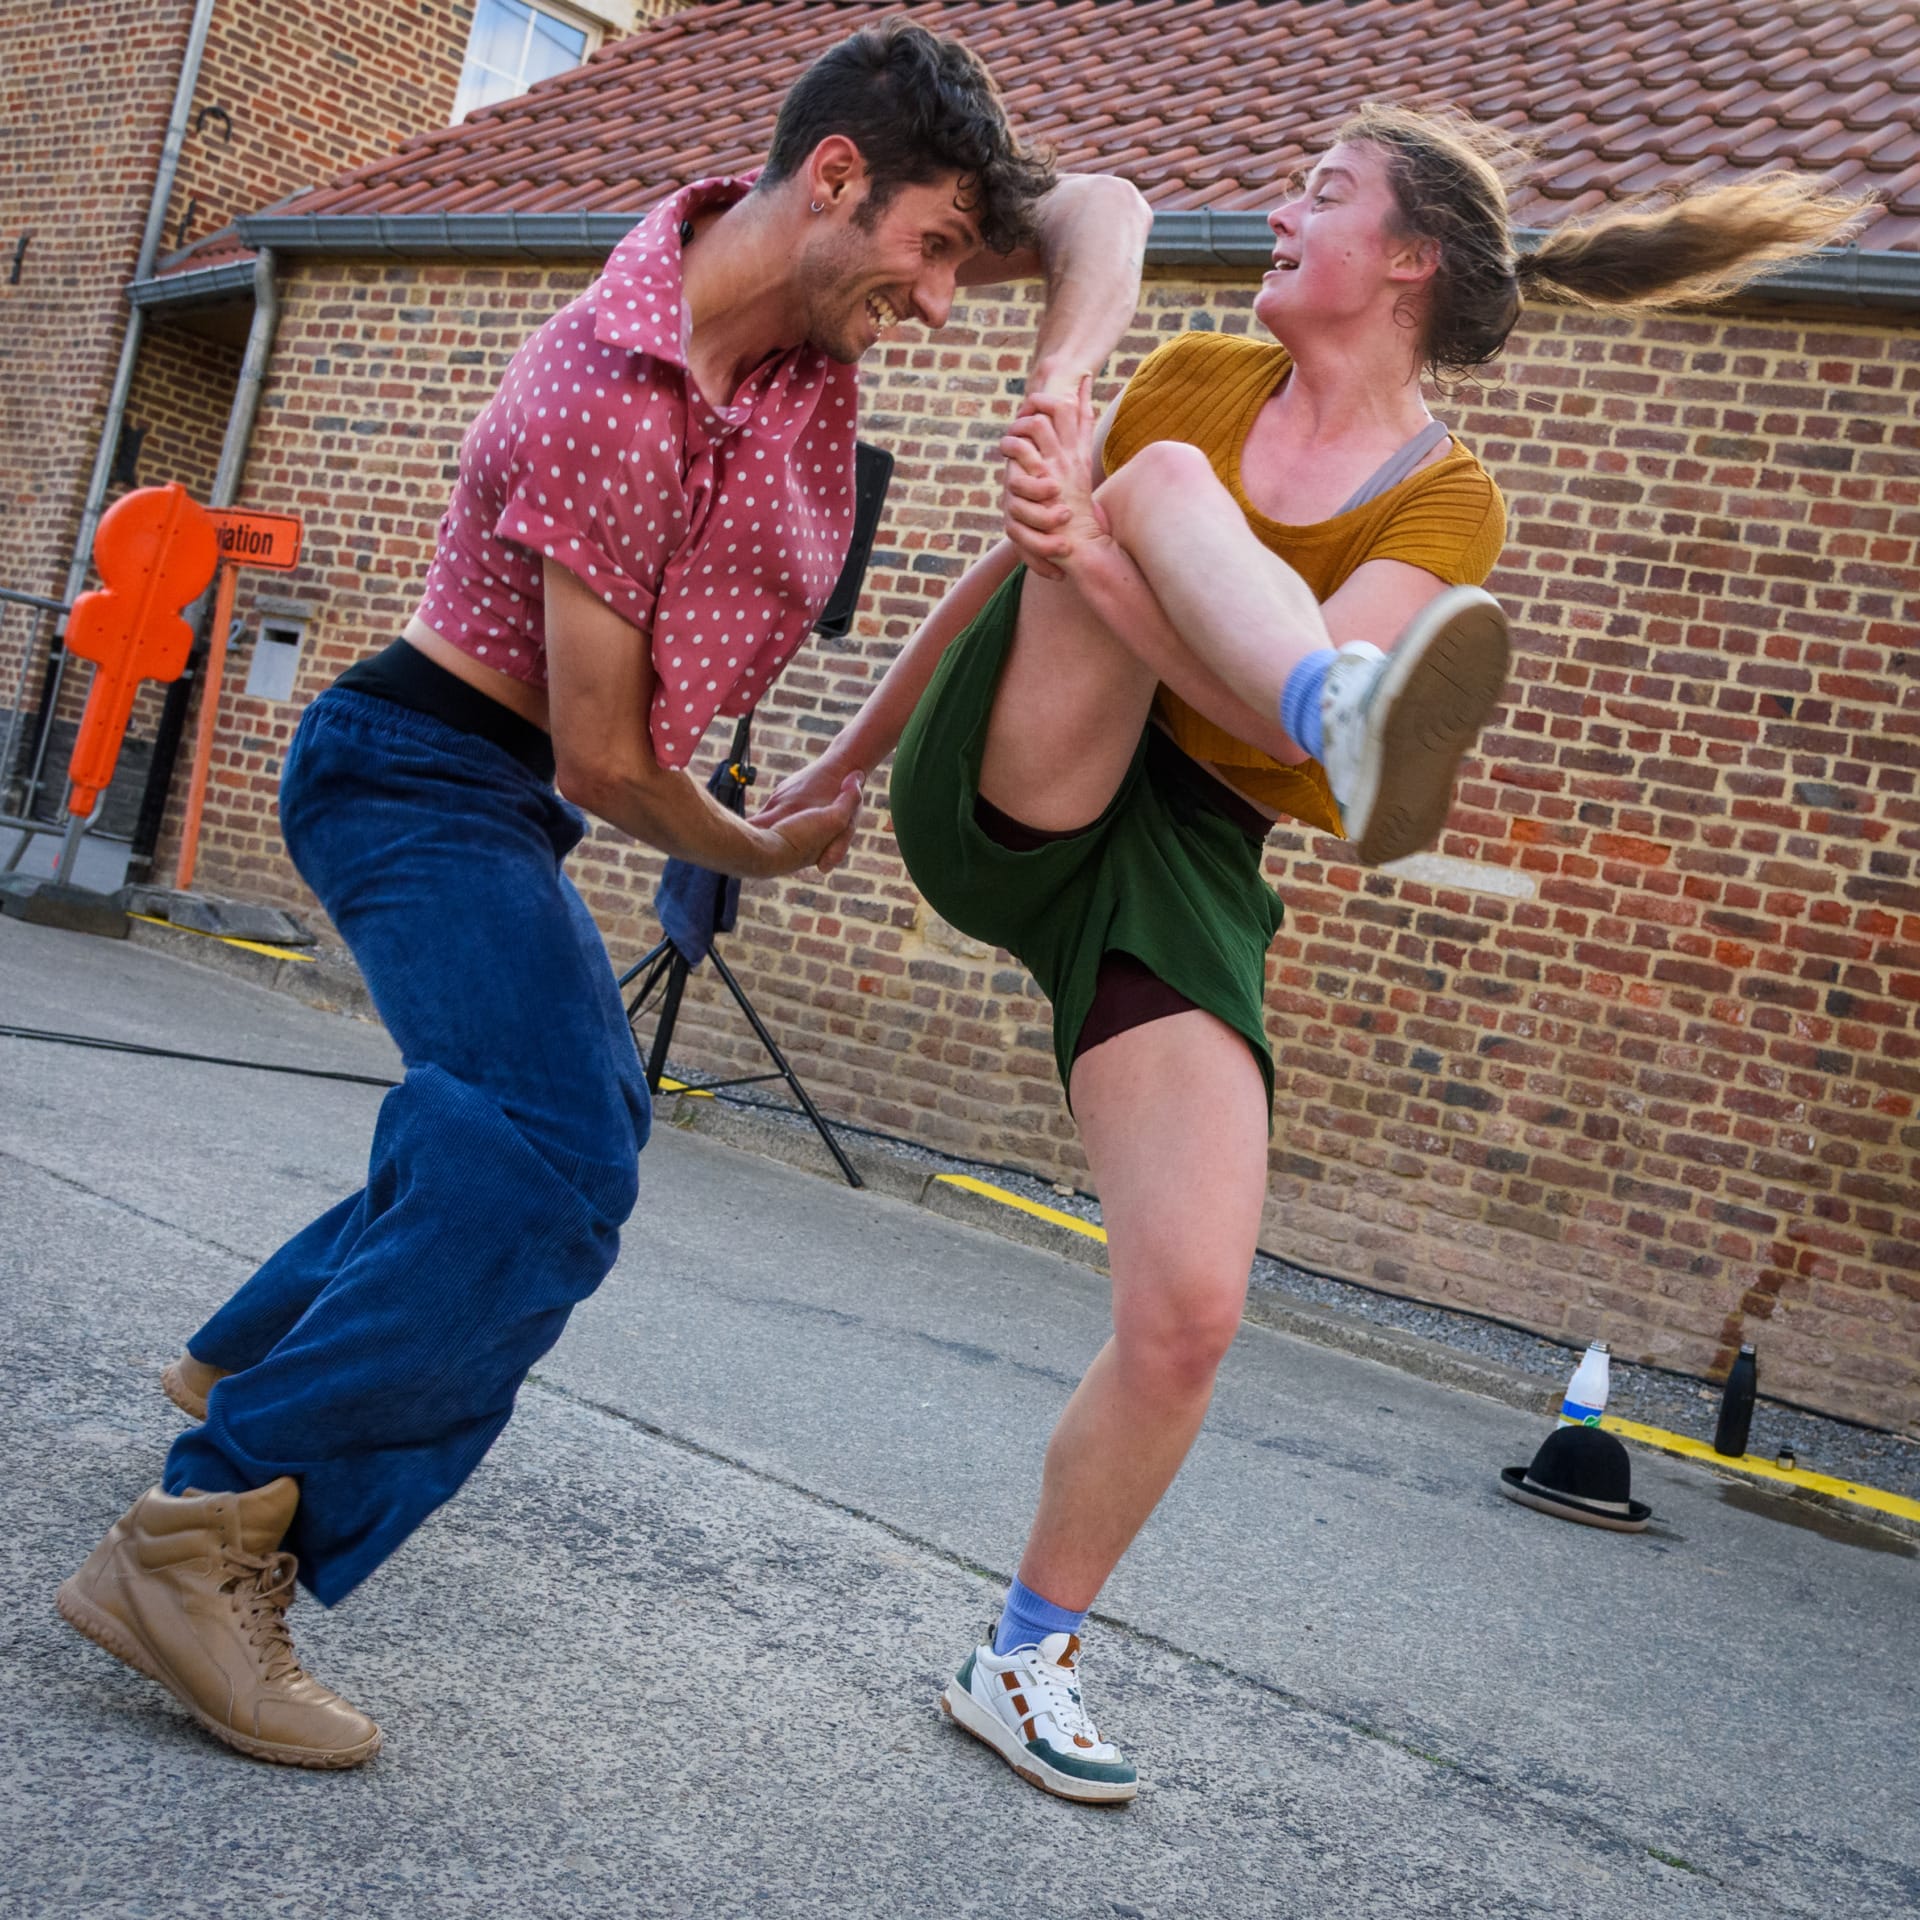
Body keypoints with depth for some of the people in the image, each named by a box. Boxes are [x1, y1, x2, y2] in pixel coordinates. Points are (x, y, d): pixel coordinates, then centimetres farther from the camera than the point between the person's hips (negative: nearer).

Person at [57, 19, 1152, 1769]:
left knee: (574, 1107, 25)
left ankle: (252, 1360, 40)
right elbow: (607, 761, -22)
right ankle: (204, 1542, -24)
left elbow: (1100, 209, -1)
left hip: (494, 798, 10)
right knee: (551, 1162, -28)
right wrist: (764, 855, -3)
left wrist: (1065, 383, -22)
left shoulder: (794, 274, -4)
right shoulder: (614, 403, -28)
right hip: (428, 777, -10)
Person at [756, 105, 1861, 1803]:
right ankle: (1357, 723, -55)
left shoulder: (1448, 502, 0)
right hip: (1000, 796, 2)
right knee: (1165, 476, -22)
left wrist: (1101, 563, -35)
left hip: (1181, 862, -1)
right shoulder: (1195, 381, 10)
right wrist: (845, 757, 24)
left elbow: (1262, 712, -19)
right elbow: (1008, 566, 18)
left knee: (1189, 1313, -13)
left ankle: (1029, 1659, 11)